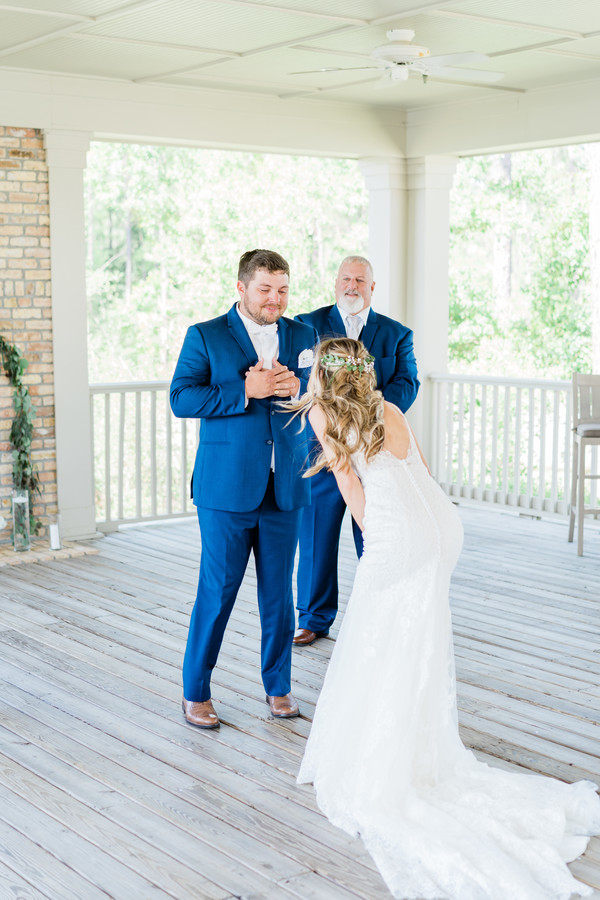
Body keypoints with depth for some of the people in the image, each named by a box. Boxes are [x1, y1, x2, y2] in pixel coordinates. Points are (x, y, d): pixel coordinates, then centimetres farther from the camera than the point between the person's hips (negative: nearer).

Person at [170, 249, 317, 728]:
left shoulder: (303, 336, 11)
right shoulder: (205, 336, 0)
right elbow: (182, 398, -10)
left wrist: (294, 387, -13)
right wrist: (246, 391, -19)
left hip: (284, 490, 3)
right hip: (227, 489, -3)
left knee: (279, 594, 10)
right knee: (217, 594, 2)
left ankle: (279, 687, 26)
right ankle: (196, 693, 17)